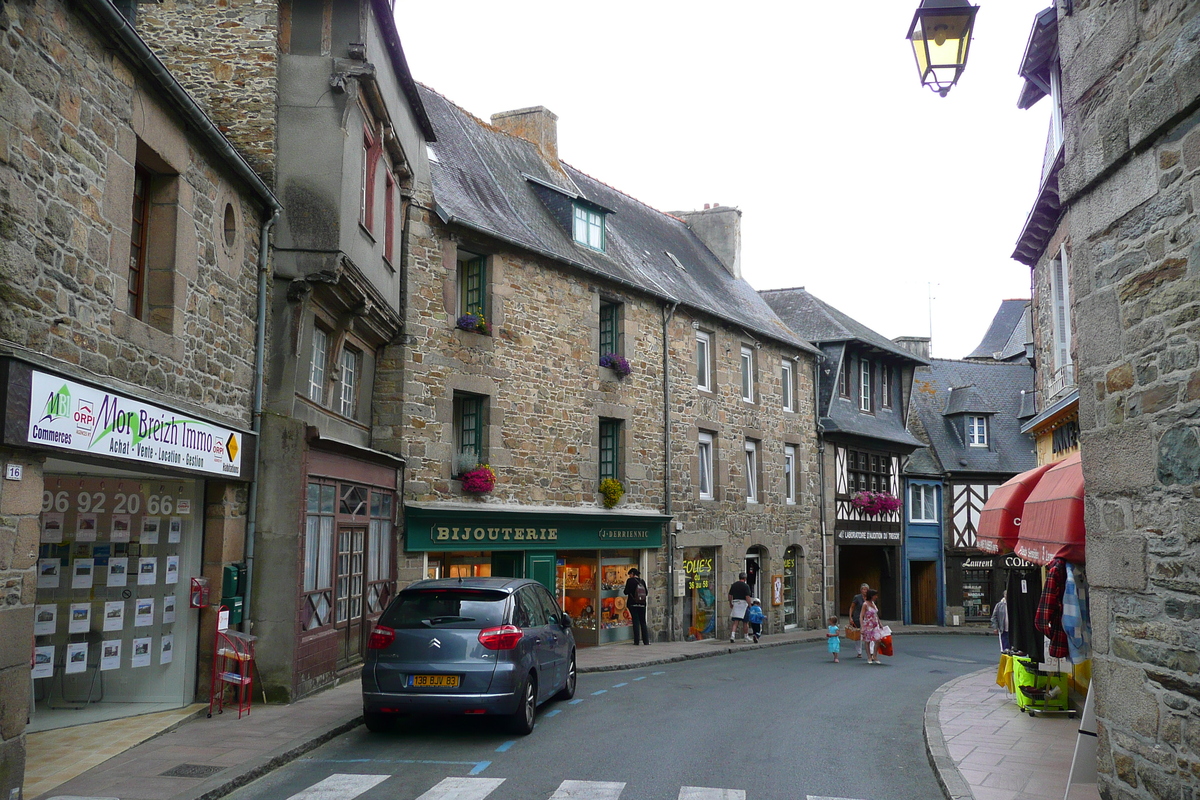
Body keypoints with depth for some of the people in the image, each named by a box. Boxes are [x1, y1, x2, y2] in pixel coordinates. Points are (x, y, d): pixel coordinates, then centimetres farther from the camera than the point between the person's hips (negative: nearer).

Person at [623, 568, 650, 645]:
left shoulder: (630, 581, -6)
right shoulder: (642, 581, 5)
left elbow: (626, 592, -8)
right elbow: (646, 592, 8)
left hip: (633, 604, -4)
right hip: (642, 604, 4)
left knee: (636, 621, -1)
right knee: (643, 622, 10)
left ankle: (636, 641, -2)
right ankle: (646, 641, 8)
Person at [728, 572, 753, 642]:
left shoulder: (734, 584, 7)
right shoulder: (746, 586, -9)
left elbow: (730, 595, 10)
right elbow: (747, 597, -15)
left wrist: (730, 604, 20)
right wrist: (750, 606, -10)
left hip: (735, 603, 4)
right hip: (743, 603, -4)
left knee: (735, 621, 2)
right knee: (744, 621, 8)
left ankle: (732, 635, -15)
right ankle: (746, 637, 19)